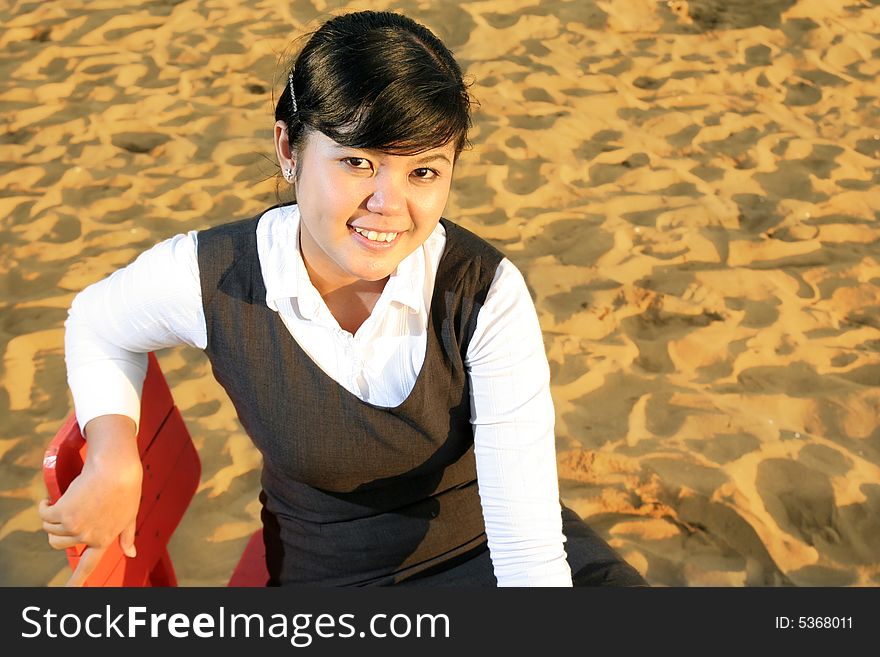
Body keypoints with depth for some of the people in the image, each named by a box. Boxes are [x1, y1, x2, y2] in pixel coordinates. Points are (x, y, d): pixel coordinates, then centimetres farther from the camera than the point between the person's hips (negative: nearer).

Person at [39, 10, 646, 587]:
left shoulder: (488, 295, -22)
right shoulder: (204, 278, -19)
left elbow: (529, 549, -26)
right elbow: (97, 325, 6)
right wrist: (113, 462, -10)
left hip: (486, 546, -1)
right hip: (328, 572, 2)